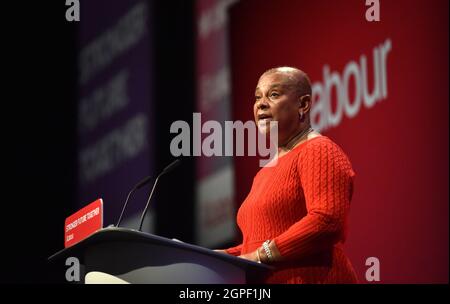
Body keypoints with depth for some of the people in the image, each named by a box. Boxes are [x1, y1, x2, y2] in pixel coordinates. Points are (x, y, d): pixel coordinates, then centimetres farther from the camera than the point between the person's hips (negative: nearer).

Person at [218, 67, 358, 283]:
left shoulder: (319, 152, -7)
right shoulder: (265, 172, 22)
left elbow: (326, 220, -22)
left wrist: (261, 255, -20)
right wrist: (225, 257, 7)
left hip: (310, 278, -9)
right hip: (262, 286, 9)